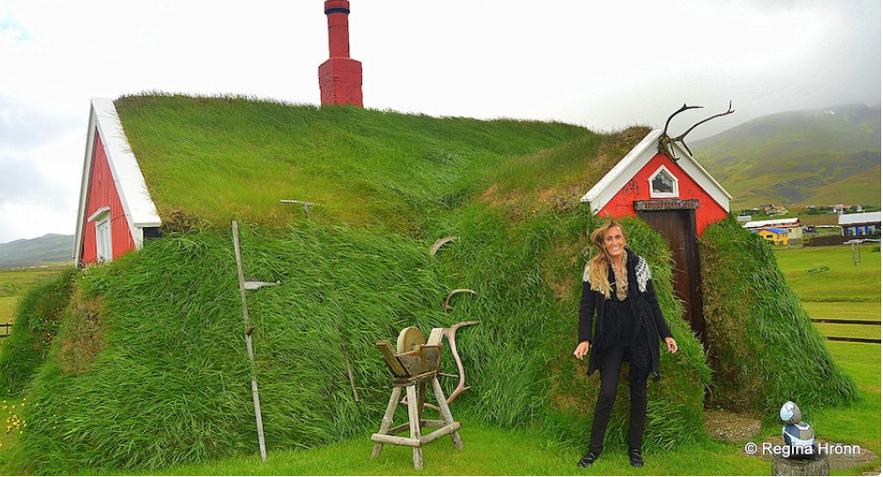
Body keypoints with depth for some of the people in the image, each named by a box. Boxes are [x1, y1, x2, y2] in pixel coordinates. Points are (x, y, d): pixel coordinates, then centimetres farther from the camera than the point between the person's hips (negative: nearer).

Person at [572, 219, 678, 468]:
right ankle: (595, 448, 11)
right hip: (611, 341, -2)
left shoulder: (639, 264, 1)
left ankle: (635, 448, 24)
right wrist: (584, 339, -16)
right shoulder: (593, 269, -4)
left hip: (640, 338, 2)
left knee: (638, 392, 10)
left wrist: (666, 334, 4)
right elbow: (586, 307, -5)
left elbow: (652, 302, 7)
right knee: (607, 393, -5)